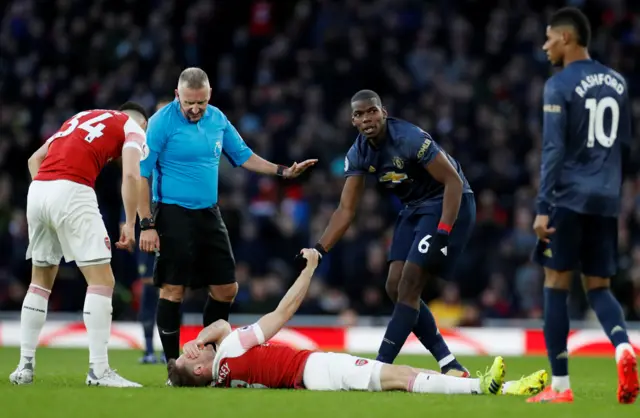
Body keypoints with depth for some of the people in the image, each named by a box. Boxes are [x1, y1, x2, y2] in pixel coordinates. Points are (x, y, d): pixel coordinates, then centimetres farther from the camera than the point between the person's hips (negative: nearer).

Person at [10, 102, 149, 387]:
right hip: (72, 192, -7)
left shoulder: (81, 118, 32)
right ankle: (98, 369, -10)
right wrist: (130, 224, -1)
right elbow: (130, 176, -4)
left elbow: (35, 159, 28)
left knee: (41, 280, 19)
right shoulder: (133, 128, 13)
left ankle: (25, 365, 18)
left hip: (38, 189, 7)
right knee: (101, 280, -3)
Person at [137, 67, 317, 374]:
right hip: (173, 214, -7)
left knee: (226, 289, 7)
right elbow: (140, 173, -12)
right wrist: (147, 225, -16)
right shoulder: (161, 122, -12)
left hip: (209, 214, 7)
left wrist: (282, 172, 11)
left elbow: (243, 156, 20)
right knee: (173, 290, -7)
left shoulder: (217, 119, 6)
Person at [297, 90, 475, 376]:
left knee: (408, 287, -15)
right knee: (395, 288, 1)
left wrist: (442, 234, -30)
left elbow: (454, 182, -23)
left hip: (447, 205, -8)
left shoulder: (410, 139, -26)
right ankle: (450, 367, 7)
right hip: (415, 209, 8)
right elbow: (346, 210, -1)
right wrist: (318, 251, -13)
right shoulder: (358, 154, -4)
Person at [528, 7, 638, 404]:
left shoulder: (559, 86, -8)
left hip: (569, 198, -6)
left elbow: (554, 150, -13)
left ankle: (560, 385, 2)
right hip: (607, 200, 6)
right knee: (598, 287, 12)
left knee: (556, 284, 3)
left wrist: (543, 207, -13)